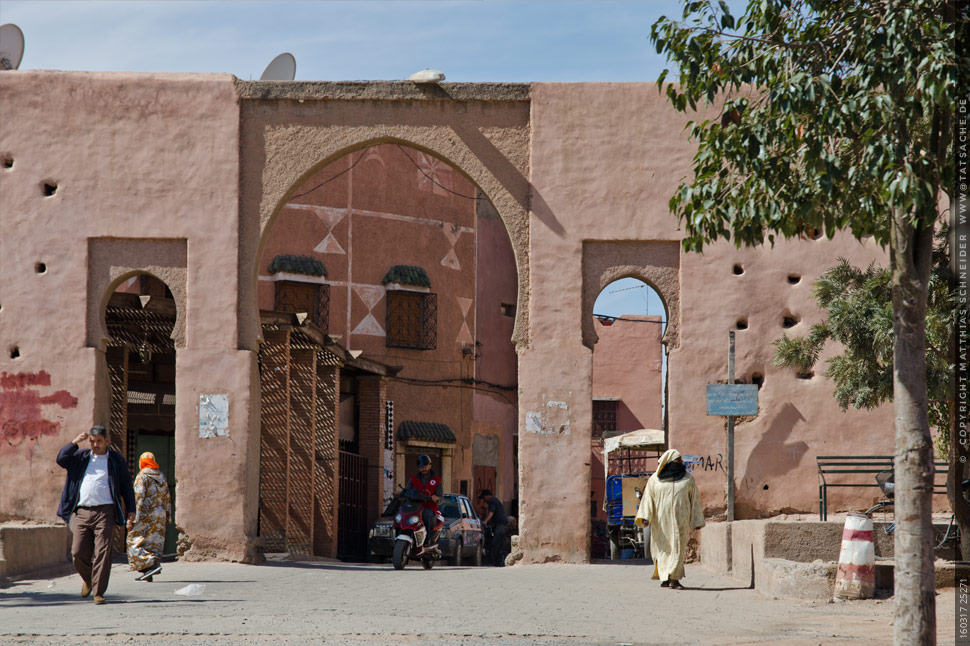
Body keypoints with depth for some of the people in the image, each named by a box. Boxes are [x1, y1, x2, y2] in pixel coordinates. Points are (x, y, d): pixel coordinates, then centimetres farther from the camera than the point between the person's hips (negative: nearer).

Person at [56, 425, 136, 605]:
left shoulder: (116, 459, 11)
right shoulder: (81, 457, 16)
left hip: (105, 512, -2)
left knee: (102, 553, -9)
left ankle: (98, 592, -5)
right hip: (82, 512, 2)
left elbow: (126, 487, 10)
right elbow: (61, 459, 2)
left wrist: (130, 511, 2)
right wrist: (75, 442, -4)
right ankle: (88, 579, 27)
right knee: (78, 552, -1)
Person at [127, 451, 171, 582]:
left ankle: (151, 564, -18)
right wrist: (167, 515, 22)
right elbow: (167, 498, 17)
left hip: (146, 513, -7)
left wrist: (136, 516, -15)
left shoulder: (142, 476, -7)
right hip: (160, 515, 7)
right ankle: (147, 574, 7)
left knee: (136, 540, -2)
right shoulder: (161, 476, 14)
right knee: (155, 542, 7)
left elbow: (139, 497, -14)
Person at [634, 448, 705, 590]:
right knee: (663, 549, 4)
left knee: (678, 548, -8)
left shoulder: (687, 479, 6)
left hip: (680, 520, 0)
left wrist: (697, 521, 5)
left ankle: (673, 579, -9)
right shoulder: (655, 480, 4)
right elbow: (648, 498, 2)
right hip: (661, 521, 0)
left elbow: (695, 499, 8)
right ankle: (665, 577, 15)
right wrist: (645, 516, -11)